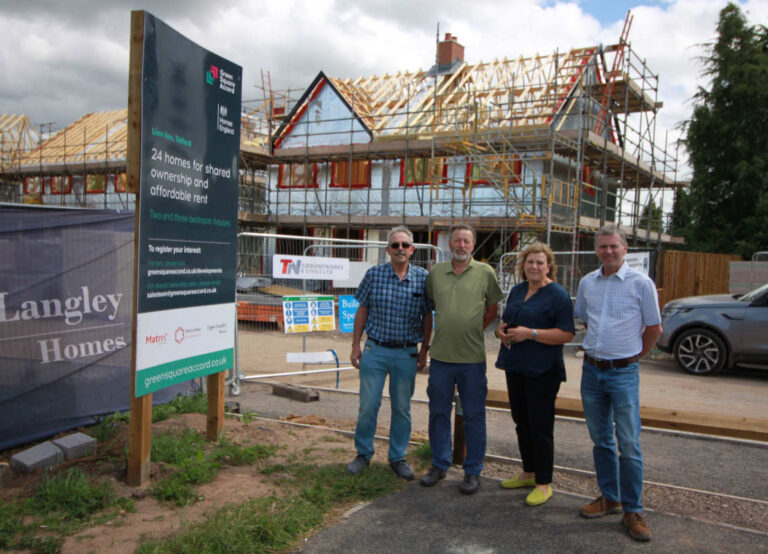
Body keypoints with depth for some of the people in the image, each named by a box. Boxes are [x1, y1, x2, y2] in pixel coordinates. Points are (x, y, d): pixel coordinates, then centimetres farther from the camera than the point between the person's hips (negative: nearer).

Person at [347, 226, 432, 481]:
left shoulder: (423, 277, -1)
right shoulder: (374, 274, -1)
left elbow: (427, 316, 6)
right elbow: (362, 311, 4)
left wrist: (424, 350, 5)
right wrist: (355, 345, 2)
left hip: (407, 354, 1)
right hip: (375, 350, 0)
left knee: (402, 408, 10)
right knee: (368, 405, 3)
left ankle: (398, 457, 25)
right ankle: (363, 453, 23)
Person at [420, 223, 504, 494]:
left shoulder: (485, 272, 0)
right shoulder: (435, 272, 6)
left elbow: (492, 309, 8)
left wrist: (473, 329, 2)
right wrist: (448, 328, 10)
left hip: (472, 357, -2)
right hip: (441, 355, 3)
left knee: (474, 416, 6)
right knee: (438, 413, 12)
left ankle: (473, 471, 19)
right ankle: (439, 465, 27)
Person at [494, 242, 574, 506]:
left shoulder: (558, 295, -10)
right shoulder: (517, 290, 12)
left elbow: (566, 334, -16)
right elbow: (505, 320, 23)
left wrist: (530, 333, -22)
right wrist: (501, 330, 1)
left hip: (542, 371, -7)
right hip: (515, 366, 8)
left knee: (540, 427, -2)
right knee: (522, 422, 16)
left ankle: (544, 484, 10)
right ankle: (529, 473, 31)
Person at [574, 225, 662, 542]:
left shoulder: (641, 283, -7)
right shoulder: (587, 283, 7)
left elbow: (654, 329, 0)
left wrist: (634, 356, 6)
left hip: (623, 373, -4)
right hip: (591, 370, 5)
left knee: (629, 445, -4)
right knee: (600, 441, 13)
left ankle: (632, 510, 8)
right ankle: (609, 498, 27)